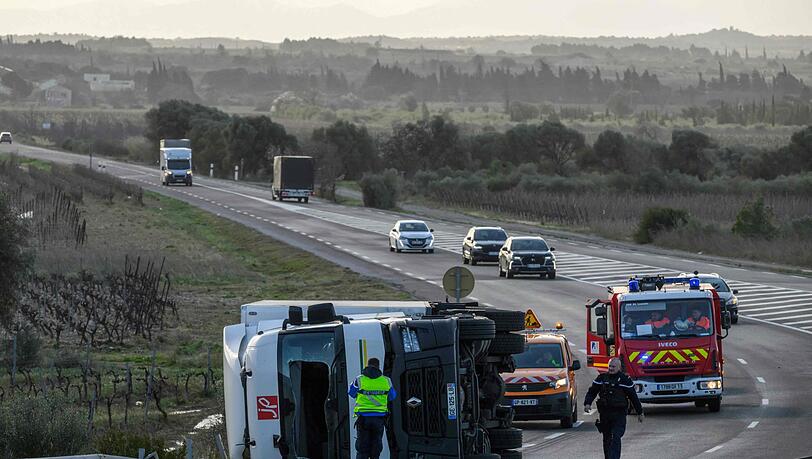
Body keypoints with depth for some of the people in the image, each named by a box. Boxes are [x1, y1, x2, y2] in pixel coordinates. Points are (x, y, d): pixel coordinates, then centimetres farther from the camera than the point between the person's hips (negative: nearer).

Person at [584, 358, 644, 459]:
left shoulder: (625, 379, 0)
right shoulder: (602, 378, 9)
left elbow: (633, 396, 5)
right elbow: (592, 392, 11)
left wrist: (639, 412, 9)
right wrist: (587, 403, -8)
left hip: (619, 414, -4)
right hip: (604, 413, 4)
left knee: (615, 438, -15)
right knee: (607, 439, 11)